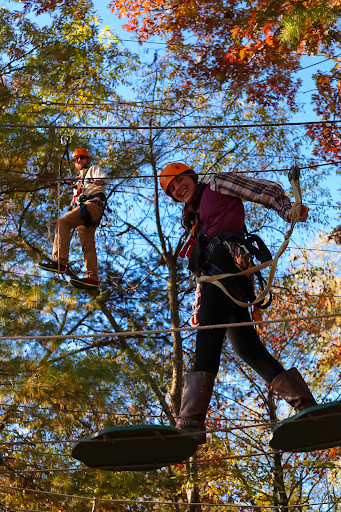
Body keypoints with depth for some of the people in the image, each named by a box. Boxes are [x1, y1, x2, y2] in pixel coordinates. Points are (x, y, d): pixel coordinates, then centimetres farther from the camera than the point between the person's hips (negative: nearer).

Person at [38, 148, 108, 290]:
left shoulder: (94, 169, 19)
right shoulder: (78, 183, 41)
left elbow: (104, 178, -5)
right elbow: (73, 208, 41)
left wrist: (99, 181, -29)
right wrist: (61, 220, 33)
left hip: (93, 204, -8)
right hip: (83, 210, 8)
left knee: (64, 223, -25)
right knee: (87, 245, -9)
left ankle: (59, 262, -36)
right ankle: (92, 278, -22)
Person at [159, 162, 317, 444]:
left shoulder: (218, 183, 17)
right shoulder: (196, 219, 36)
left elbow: (268, 190, 6)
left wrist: (288, 210, -13)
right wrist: (199, 308, 19)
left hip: (224, 257, -9)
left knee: (208, 337, -23)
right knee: (247, 346, -1)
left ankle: (191, 423, -36)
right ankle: (307, 407, -5)